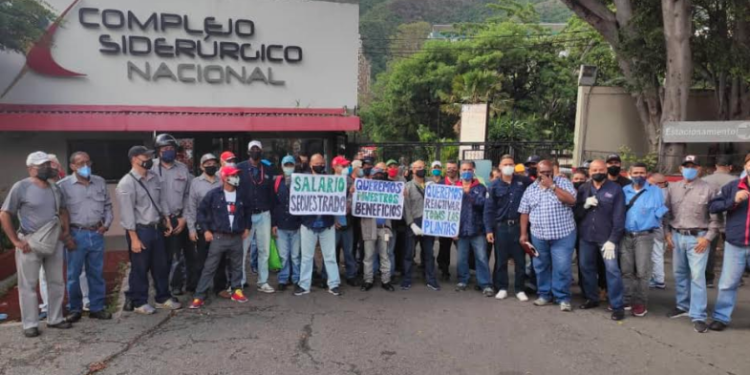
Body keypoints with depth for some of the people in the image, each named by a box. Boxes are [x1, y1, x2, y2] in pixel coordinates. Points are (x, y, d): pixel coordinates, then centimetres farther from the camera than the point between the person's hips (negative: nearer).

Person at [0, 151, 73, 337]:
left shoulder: (55, 188, 6)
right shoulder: (21, 187, -11)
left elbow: (63, 210, 21)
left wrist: (66, 231, 8)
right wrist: (16, 241, -13)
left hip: (54, 244, 6)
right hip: (30, 245, -5)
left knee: (57, 283, 11)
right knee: (28, 285, 4)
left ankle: (55, 319, 24)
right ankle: (30, 324, 15)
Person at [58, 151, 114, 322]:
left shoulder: (100, 182, 8)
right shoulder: (63, 185, -5)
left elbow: (108, 205, 16)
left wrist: (107, 224, 4)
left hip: (97, 234, 3)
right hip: (76, 234, -3)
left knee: (96, 273, 10)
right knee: (73, 274, 6)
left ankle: (97, 307, 21)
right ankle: (75, 309, 20)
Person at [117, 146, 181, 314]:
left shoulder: (154, 177, 7)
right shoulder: (126, 183, -15)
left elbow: (162, 199, 16)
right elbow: (127, 213, -17)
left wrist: (167, 220, 12)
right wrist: (134, 238, -18)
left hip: (156, 228, 7)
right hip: (140, 230, -7)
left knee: (161, 266, 15)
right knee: (140, 269, 5)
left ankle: (163, 298, 29)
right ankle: (139, 302, 20)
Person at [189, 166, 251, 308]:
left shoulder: (241, 195, 4)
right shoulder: (213, 194, -7)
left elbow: (248, 212, 20)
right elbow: (201, 211, -1)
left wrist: (247, 228, 15)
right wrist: (206, 230, -5)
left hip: (236, 237, 3)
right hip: (218, 237, -3)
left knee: (237, 266, 12)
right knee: (209, 267, -2)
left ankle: (237, 291, 27)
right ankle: (199, 296, 2)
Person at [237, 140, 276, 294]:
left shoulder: (267, 170, 10)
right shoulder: (240, 168, -1)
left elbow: (271, 193, 13)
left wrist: (271, 211, 8)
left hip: (263, 214, 3)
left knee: (264, 250, 7)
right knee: (242, 250, 3)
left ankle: (263, 282, 16)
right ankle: (240, 282, 15)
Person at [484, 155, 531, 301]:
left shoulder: (523, 181, 2)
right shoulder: (494, 186, -1)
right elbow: (488, 209, -2)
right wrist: (489, 230, -8)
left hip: (518, 226, 1)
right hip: (501, 227, -1)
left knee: (520, 259, 7)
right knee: (501, 260, 7)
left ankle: (519, 289, 19)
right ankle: (502, 288, 19)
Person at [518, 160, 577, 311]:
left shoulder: (563, 182, -1)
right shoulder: (530, 189, 7)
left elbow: (571, 200, -18)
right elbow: (524, 213, 8)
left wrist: (552, 186, -16)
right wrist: (523, 233, 4)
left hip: (562, 235, -3)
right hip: (538, 236, 3)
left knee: (562, 268, -2)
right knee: (541, 267, 12)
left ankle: (563, 297, 11)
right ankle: (544, 294, 26)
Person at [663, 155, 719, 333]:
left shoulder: (708, 189, -2)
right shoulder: (673, 187, 8)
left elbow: (715, 217, -3)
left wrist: (707, 238, -10)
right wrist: (667, 233, 4)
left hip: (697, 237, -4)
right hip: (677, 236, 4)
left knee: (697, 276, -7)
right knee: (679, 273, 14)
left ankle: (698, 316, -3)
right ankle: (683, 305, 29)